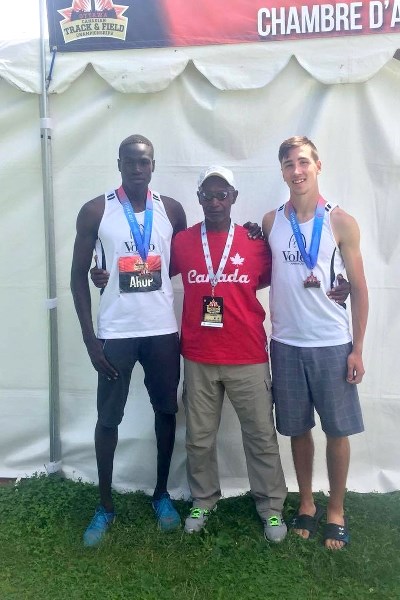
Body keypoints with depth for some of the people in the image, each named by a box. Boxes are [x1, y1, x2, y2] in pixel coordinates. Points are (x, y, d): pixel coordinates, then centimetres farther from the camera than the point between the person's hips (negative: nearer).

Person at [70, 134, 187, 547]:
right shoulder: (95, 211, -3)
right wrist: (89, 337, -7)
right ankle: (105, 505, 25)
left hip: (163, 329, 2)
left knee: (166, 411, 11)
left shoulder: (172, 210, 4)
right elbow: (78, 275, -2)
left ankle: (161, 494, 31)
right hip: (115, 332, -2)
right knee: (108, 418, 7)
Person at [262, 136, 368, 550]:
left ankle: (336, 511, 27)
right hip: (285, 343, 2)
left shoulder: (341, 223, -3)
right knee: (297, 429, 13)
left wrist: (357, 349, -5)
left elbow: (359, 288, -1)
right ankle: (306, 504, 32)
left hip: (332, 344, -2)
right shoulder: (271, 222, 4)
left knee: (337, 430, 7)